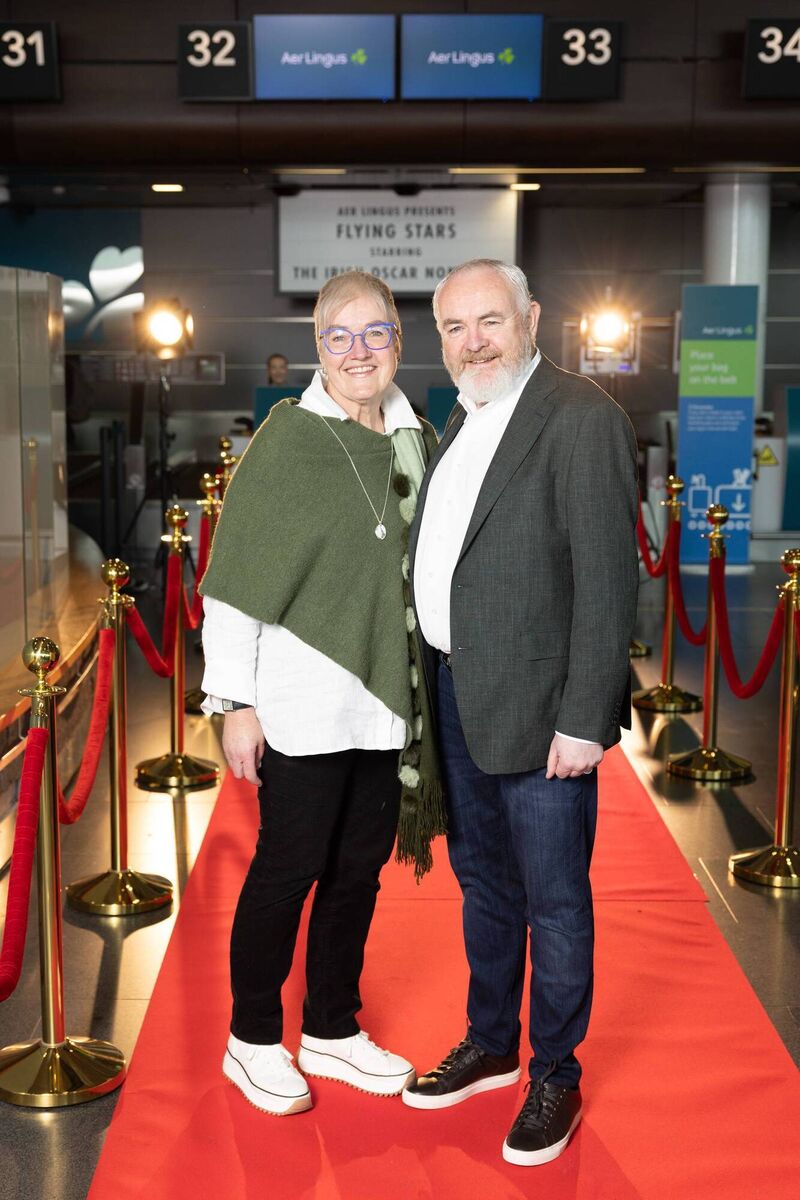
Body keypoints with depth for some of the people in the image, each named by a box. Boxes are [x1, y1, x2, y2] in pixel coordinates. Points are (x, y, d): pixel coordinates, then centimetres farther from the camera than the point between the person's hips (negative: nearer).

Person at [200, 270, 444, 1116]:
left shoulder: (417, 441, 8)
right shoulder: (287, 440, -9)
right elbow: (233, 578, -10)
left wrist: (424, 691, 13)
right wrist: (236, 702, -13)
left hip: (387, 699, 6)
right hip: (305, 703, -6)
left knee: (360, 869, 14)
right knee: (288, 867, 3)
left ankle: (332, 1030, 31)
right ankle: (252, 1039, 22)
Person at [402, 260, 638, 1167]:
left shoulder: (581, 419, -15)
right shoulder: (462, 422, 11)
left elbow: (608, 579, -19)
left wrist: (583, 719, -20)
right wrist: (437, 679, 8)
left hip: (537, 709, -8)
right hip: (455, 697, 8)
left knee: (554, 903, 7)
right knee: (483, 883, 21)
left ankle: (555, 1077, 26)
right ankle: (490, 1045, 40)